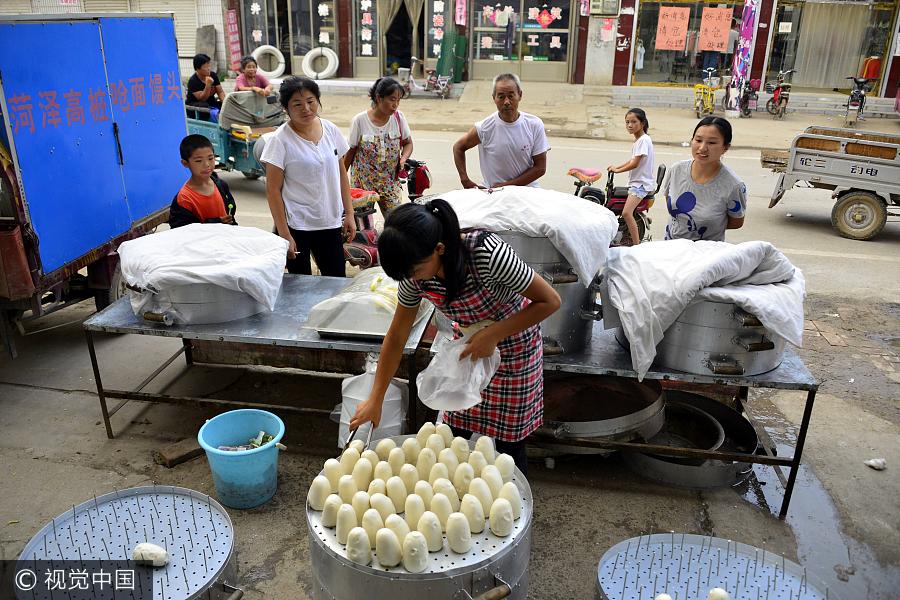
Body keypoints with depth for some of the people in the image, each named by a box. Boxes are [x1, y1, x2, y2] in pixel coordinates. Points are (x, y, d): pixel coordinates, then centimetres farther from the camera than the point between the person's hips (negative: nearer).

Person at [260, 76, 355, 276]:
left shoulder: (330, 130, 3)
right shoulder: (280, 141, -11)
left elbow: (342, 175, 11)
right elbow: (273, 190, -10)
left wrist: (349, 214, 7)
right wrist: (284, 234, -13)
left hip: (331, 223, 4)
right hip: (296, 226, -4)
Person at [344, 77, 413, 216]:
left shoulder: (398, 117, -3)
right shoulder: (360, 120, -10)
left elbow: (408, 143, 8)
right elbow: (351, 151, -1)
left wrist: (403, 159, -13)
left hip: (390, 181, 2)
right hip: (362, 181, -2)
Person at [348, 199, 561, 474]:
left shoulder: (488, 254, -37)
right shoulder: (416, 271, -18)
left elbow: (550, 301, -26)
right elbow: (396, 336, -6)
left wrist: (492, 335, -29)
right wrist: (375, 400, -3)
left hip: (513, 345, -4)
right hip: (469, 343, 5)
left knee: (508, 441, 6)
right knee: (456, 433, 9)